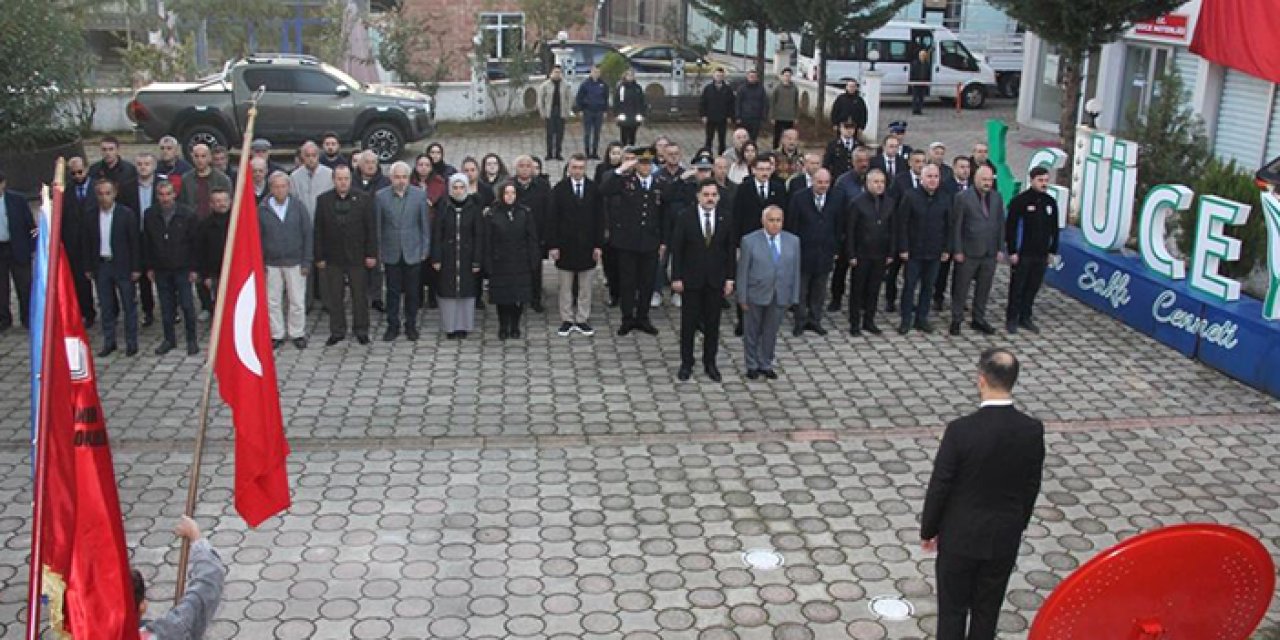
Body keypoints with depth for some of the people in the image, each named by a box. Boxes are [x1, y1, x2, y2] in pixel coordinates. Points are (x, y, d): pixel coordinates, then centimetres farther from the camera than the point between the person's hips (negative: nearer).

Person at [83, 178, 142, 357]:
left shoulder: (126, 214, -7)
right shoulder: (91, 216, 3)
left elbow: (135, 242, -6)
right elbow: (88, 243, 8)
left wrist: (136, 268, -8)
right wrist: (88, 267, 5)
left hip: (123, 266, -3)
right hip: (101, 266, 3)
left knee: (129, 305, 3)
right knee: (106, 307, 11)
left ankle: (131, 343, 12)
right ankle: (109, 342, 20)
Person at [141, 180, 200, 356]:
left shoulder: (187, 214, -7)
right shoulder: (150, 215, 1)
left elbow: (195, 242, -4)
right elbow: (146, 243, 8)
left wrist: (194, 268, -6)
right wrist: (148, 267, 6)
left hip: (183, 269, -3)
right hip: (160, 269, 3)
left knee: (187, 305, -1)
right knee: (166, 307, 9)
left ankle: (191, 340, 12)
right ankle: (169, 339, 21)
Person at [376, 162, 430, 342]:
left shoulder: (420, 195, -3)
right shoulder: (381, 196, -2)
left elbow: (425, 224, 1)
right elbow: (378, 226, 2)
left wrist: (425, 250, -1)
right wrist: (378, 250, 1)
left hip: (413, 252, 0)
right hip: (391, 253, 0)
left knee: (412, 292, 8)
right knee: (392, 292, 8)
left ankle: (411, 326, 21)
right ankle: (392, 326, 19)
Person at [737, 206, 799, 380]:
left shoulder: (793, 241, 1)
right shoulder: (749, 241, -7)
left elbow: (795, 271, 4)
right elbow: (743, 271, -6)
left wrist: (794, 297, 2)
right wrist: (742, 297, -8)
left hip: (780, 296, 2)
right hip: (756, 295, -2)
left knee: (771, 332, 12)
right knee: (752, 332, 11)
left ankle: (765, 365, 29)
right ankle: (752, 365, 28)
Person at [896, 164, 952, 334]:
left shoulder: (945, 199, 3)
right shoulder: (910, 196, -7)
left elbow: (948, 226, 7)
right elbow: (902, 224, -7)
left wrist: (946, 249, 3)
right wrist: (903, 248, -10)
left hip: (934, 252, 3)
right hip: (914, 251, -3)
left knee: (928, 286, 9)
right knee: (910, 286, 3)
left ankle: (921, 318, 19)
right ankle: (906, 320, 12)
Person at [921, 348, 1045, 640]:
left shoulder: (961, 430, -23)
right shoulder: (1033, 430, -11)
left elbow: (939, 486, -15)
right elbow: (1032, 487, 1)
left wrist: (927, 530, 1)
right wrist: (1017, 526, 17)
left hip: (960, 536, -3)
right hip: (1005, 538, 3)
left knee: (953, 611, 11)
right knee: (987, 611, 17)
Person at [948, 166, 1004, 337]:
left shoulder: (997, 198, 7)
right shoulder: (963, 198, -8)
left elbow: (1001, 224, 10)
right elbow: (956, 226, -8)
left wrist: (1000, 249, 5)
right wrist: (957, 251, -10)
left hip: (990, 253, 4)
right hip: (968, 252, -4)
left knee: (984, 289, 11)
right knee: (961, 289, 5)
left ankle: (979, 319, 24)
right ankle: (956, 320, 17)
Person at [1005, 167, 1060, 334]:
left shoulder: (1051, 202, 8)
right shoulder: (1020, 200, -9)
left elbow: (1054, 229, 14)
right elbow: (1010, 228, -10)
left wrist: (1052, 251, 10)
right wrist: (1012, 251, -14)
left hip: (1041, 255, 5)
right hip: (1022, 254, -5)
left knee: (1033, 287, 10)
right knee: (1017, 287, 3)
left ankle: (1025, 317, 21)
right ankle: (1011, 319, 13)